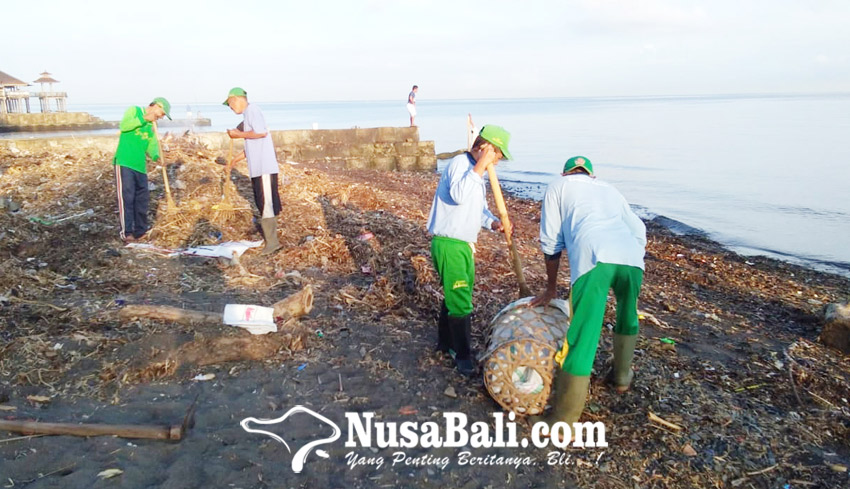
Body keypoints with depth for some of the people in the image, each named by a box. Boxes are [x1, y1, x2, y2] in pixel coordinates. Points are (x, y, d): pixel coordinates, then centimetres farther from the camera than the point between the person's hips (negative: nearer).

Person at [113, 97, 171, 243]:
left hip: (140, 165, 7)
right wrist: (144, 118, -21)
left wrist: (156, 156, -6)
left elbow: (151, 147, 14)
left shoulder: (152, 126, 20)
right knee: (126, 196, -10)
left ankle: (140, 230, 21)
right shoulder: (134, 110, 2)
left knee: (143, 197, 9)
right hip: (124, 162, -7)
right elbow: (124, 126, -16)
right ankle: (126, 232, -8)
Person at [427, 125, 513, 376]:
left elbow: (480, 208, 21)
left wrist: (492, 222, 2)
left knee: (455, 296, 20)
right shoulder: (459, 164, -16)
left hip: (464, 245, 10)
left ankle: (445, 342, 35)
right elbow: (458, 195, -35)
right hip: (449, 245, -10)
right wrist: (479, 167, -30)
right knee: (459, 301, -5)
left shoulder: (475, 170, 15)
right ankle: (463, 355, 6)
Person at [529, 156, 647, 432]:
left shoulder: (559, 186, 26)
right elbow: (639, 232, 28)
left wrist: (551, 288, 30)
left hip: (593, 258, -4)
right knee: (628, 316, 31)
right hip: (631, 256, 5)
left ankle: (563, 420, -2)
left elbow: (551, 243, 22)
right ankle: (621, 376, 47)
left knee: (582, 337, -6)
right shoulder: (609, 189, 36)